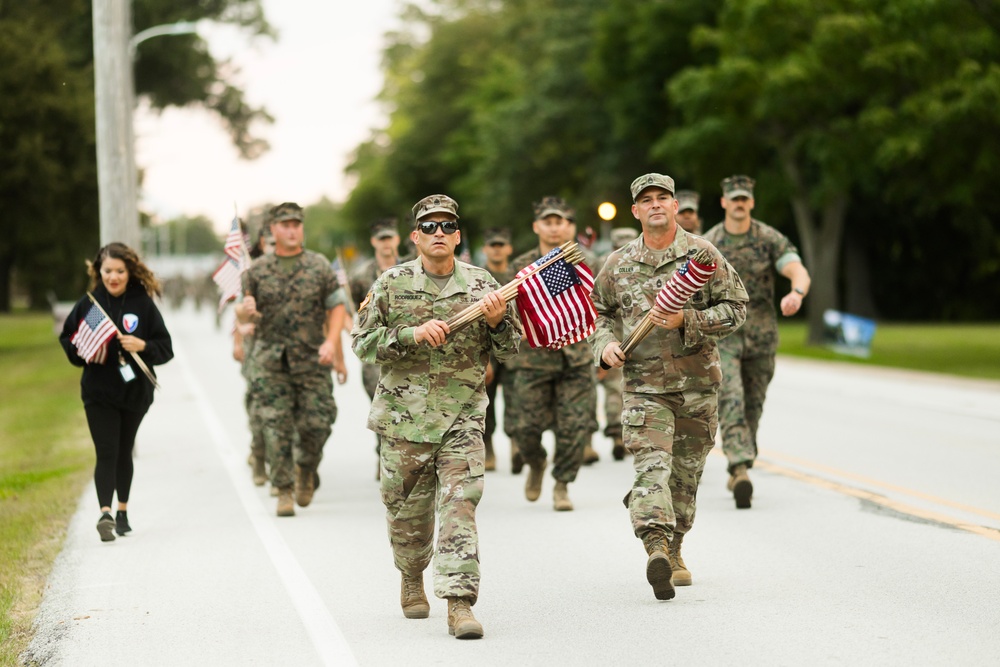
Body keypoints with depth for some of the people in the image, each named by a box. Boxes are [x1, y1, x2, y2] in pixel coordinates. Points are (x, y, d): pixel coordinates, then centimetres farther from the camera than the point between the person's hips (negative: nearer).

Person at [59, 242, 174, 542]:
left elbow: (166, 348, -3)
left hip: (135, 391, 1)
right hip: (98, 392, -1)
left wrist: (142, 345, -21)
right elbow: (67, 339, 7)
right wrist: (81, 351, -14)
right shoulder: (88, 304, -2)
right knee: (106, 452, -13)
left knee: (124, 452, 15)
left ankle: (122, 511, 30)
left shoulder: (143, 305, -3)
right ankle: (105, 513, -23)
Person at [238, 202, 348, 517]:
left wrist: (331, 342, -10)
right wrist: (245, 311, -16)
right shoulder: (257, 270, 6)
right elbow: (243, 316, 9)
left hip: (312, 360, 0)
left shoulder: (319, 265, 5)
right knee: (277, 427, -5)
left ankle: (306, 468, 27)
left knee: (317, 422, -3)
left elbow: (337, 306, 5)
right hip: (270, 361, 0)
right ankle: (284, 491, 3)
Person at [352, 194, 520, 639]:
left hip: (463, 415, 0)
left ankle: (459, 602, -15)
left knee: (460, 503, -13)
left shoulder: (481, 283, 4)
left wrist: (497, 321, -12)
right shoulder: (392, 284, 1)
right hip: (404, 414, 1)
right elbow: (362, 342, -1)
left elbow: (509, 350, 9)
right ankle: (412, 580, 38)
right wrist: (413, 335, -15)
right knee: (407, 509, 11)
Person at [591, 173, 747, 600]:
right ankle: (656, 547, -32)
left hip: (698, 383, 1)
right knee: (651, 465, -18)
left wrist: (687, 321, -14)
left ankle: (673, 552, 27)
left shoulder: (703, 254, 1)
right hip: (643, 384, -1)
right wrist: (605, 344, -1)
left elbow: (735, 308, 0)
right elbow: (596, 312, 19)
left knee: (686, 471, 10)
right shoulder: (618, 264, 6)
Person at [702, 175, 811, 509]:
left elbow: (799, 272, -16)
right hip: (722, 333, -2)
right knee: (731, 398, -18)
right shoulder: (708, 243, -1)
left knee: (753, 406, 10)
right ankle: (740, 469, -28)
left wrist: (797, 293, -38)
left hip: (761, 334, 2)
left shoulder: (771, 239, -3)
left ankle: (739, 471, 25)